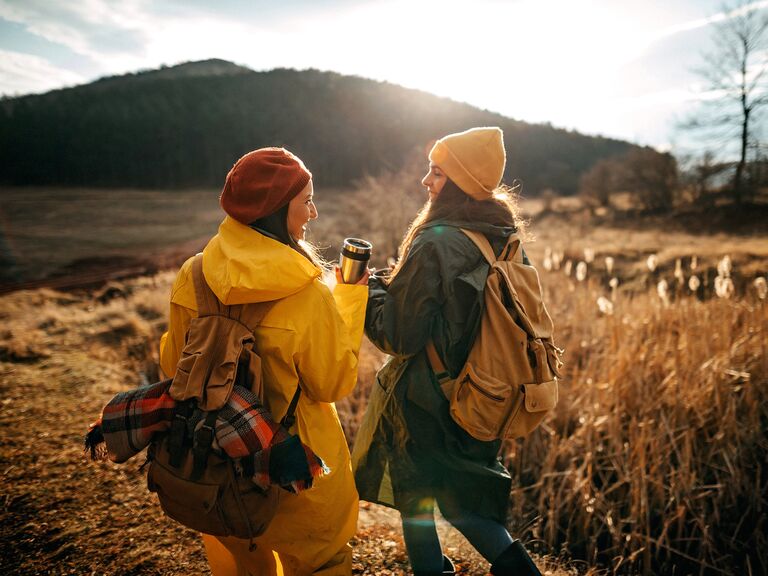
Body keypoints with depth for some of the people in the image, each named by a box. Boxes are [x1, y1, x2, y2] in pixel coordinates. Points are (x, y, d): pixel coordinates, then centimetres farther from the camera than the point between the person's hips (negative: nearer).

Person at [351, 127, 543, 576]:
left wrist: (368, 287, -6)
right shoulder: (504, 238, 0)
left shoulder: (435, 245, -24)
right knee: (458, 493, 26)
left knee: (417, 497, 15)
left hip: (428, 401, -7)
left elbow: (400, 337, -20)